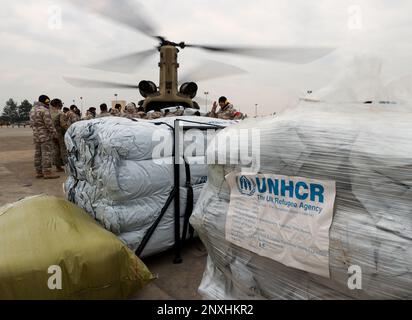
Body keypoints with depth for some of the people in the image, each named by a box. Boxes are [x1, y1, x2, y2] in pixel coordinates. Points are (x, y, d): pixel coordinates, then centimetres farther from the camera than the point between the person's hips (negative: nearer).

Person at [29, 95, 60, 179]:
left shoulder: (32, 110, 14)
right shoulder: (44, 110, -15)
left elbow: (32, 123, 17)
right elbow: (49, 124, -18)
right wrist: (54, 133, -10)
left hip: (36, 136, 9)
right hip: (45, 135, -9)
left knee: (38, 154, 10)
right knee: (46, 154, -8)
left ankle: (38, 172, 13)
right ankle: (47, 172, -9)